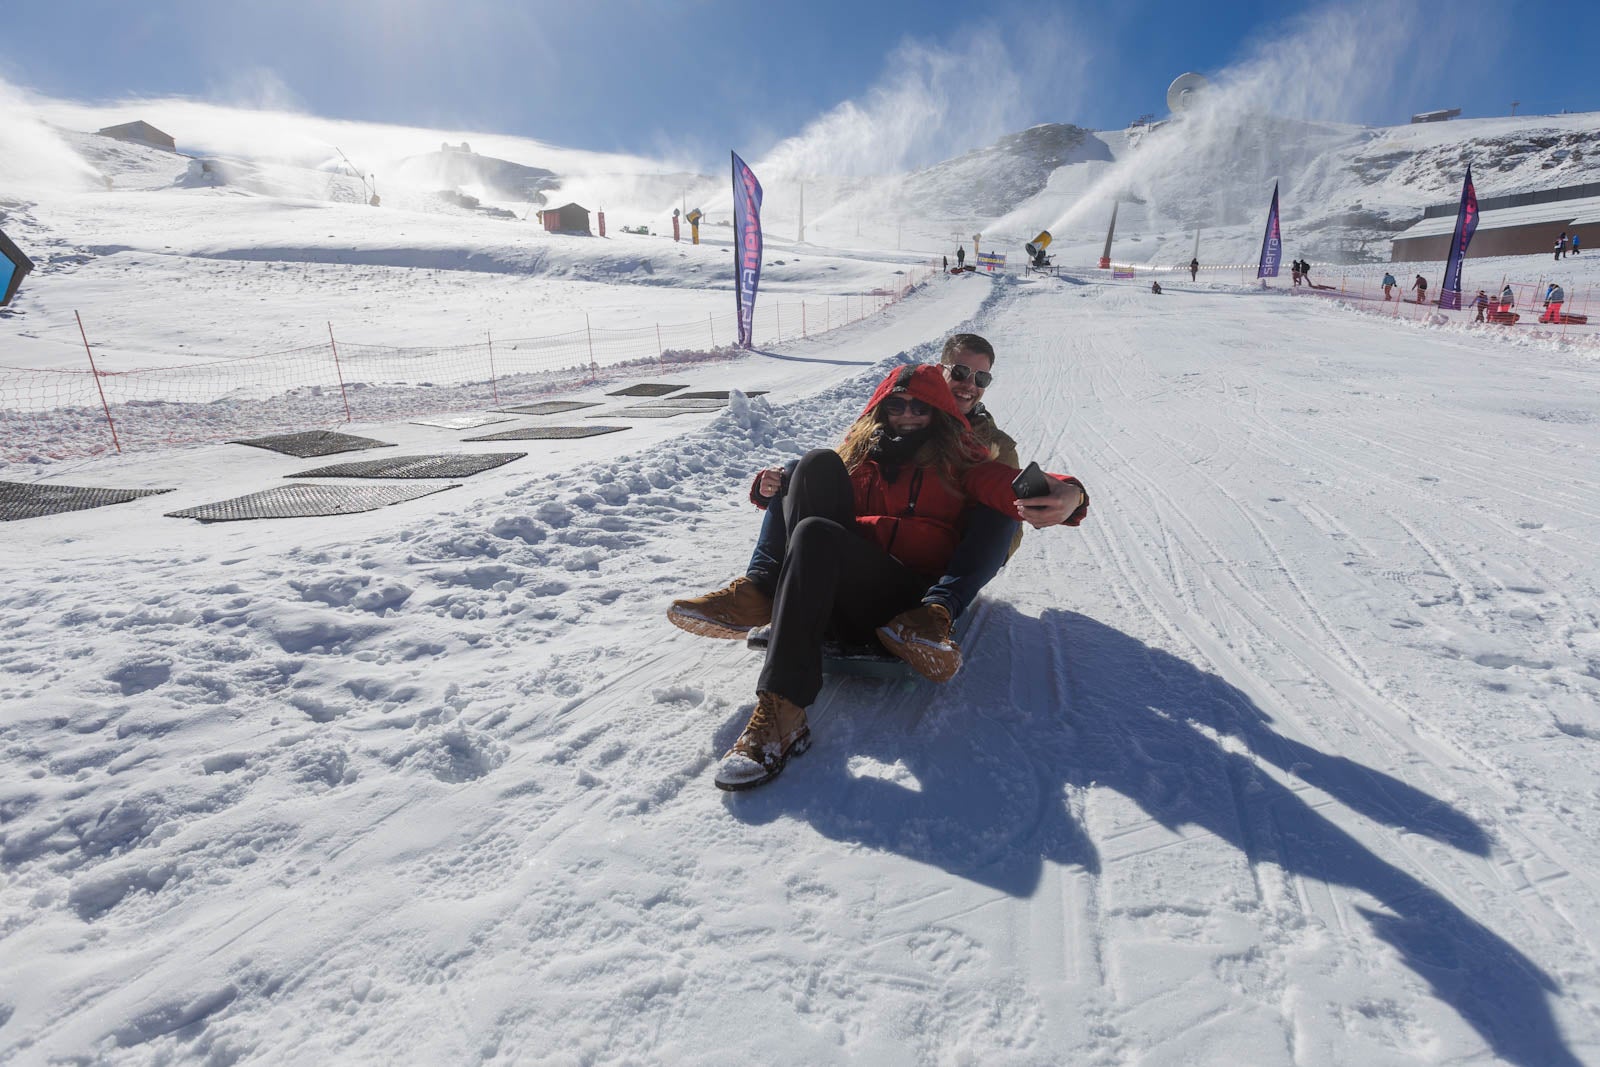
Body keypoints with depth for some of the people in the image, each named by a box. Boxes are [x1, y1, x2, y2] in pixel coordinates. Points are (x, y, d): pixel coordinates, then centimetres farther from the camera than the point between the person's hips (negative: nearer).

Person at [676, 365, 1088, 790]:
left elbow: (1005, 483, -1)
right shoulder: (857, 451, 28)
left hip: (907, 592, -3)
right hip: (828, 585, 3)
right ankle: (759, 589, -27)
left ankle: (781, 711, -41)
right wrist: (776, 489, 3)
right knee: (819, 462, -10)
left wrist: (1064, 494, -23)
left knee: (814, 534, -33)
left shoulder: (956, 458, 18)